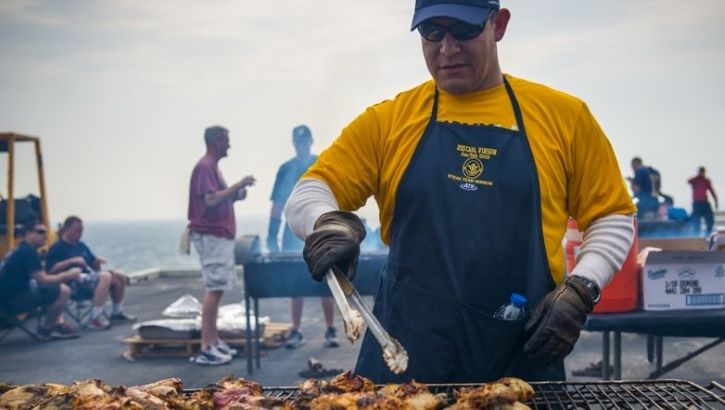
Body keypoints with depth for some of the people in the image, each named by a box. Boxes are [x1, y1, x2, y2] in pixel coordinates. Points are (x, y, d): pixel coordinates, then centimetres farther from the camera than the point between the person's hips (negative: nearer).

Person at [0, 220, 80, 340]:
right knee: (63, 291, -18)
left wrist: (63, 276, 7)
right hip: (16, 299, -11)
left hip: (13, 295, 11)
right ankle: (45, 328, -1)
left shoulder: (22, 250, 16)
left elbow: (40, 278, 18)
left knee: (55, 288, 22)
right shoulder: (28, 251, -15)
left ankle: (56, 325, 8)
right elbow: (42, 280, -20)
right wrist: (67, 276, -8)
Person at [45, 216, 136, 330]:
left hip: (89, 277, 9)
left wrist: (98, 262, 0)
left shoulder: (81, 246, 21)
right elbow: (50, 270, -16)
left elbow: (94, 267, 24)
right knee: (105, 276, -32)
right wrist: (72, 261, -21)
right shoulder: (57, 248, -2)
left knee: (120, 277, -4)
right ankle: (94, 319, -35)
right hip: (73, 284, -9)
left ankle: (117, 313, 10)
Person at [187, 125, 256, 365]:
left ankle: (214, 341, 17)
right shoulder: (205, 167, -13)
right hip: (211, 236, -10)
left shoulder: (212, 166, 18)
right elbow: (210, 200, -23)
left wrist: (236, 195, 9)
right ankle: (206, 348, -8)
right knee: (214, 289, -10)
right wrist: (238, 185, -18)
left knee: (217, 288, 11)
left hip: (220, 235, 10)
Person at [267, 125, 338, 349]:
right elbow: (277, 205, 6)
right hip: (294, 236, 2)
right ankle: (296, 332, 13)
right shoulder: (286, 169, 6)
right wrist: (272, 237, 2)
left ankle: (331, 331, 9)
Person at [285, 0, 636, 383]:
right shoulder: (388, 119, 5)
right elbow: (306, 196, 3)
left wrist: (580, 290, -6)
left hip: (521, 355, 1)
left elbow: (612, 216, 10)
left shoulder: (563, 116, 5)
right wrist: (329, 222, -19)